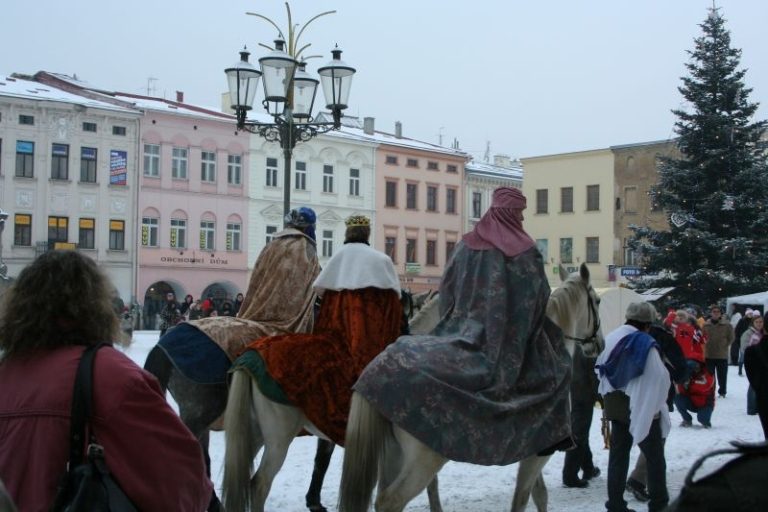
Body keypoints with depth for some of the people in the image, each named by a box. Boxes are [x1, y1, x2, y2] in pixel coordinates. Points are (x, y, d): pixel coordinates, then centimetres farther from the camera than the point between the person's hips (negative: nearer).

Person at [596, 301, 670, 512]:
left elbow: (602, 370, 10)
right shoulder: (645, 345, -18)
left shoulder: (610, 339, 4)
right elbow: (659, 379, -18)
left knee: (618, 454, 11)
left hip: (615, 405, 6)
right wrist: (657, 403, -5)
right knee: (655, 456, 7)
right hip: (642, 407, -6)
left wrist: (609, 395, 14)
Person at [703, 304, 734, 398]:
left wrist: (725, 346, -3)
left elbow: (731, 338, 1)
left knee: (722, 375, 9)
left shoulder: (727, 324, -6)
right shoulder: (706, 324, -2)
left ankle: (722, 392, 23)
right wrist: (706, 346, -1)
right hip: (708, 355, 1)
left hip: (722, 355, -1)